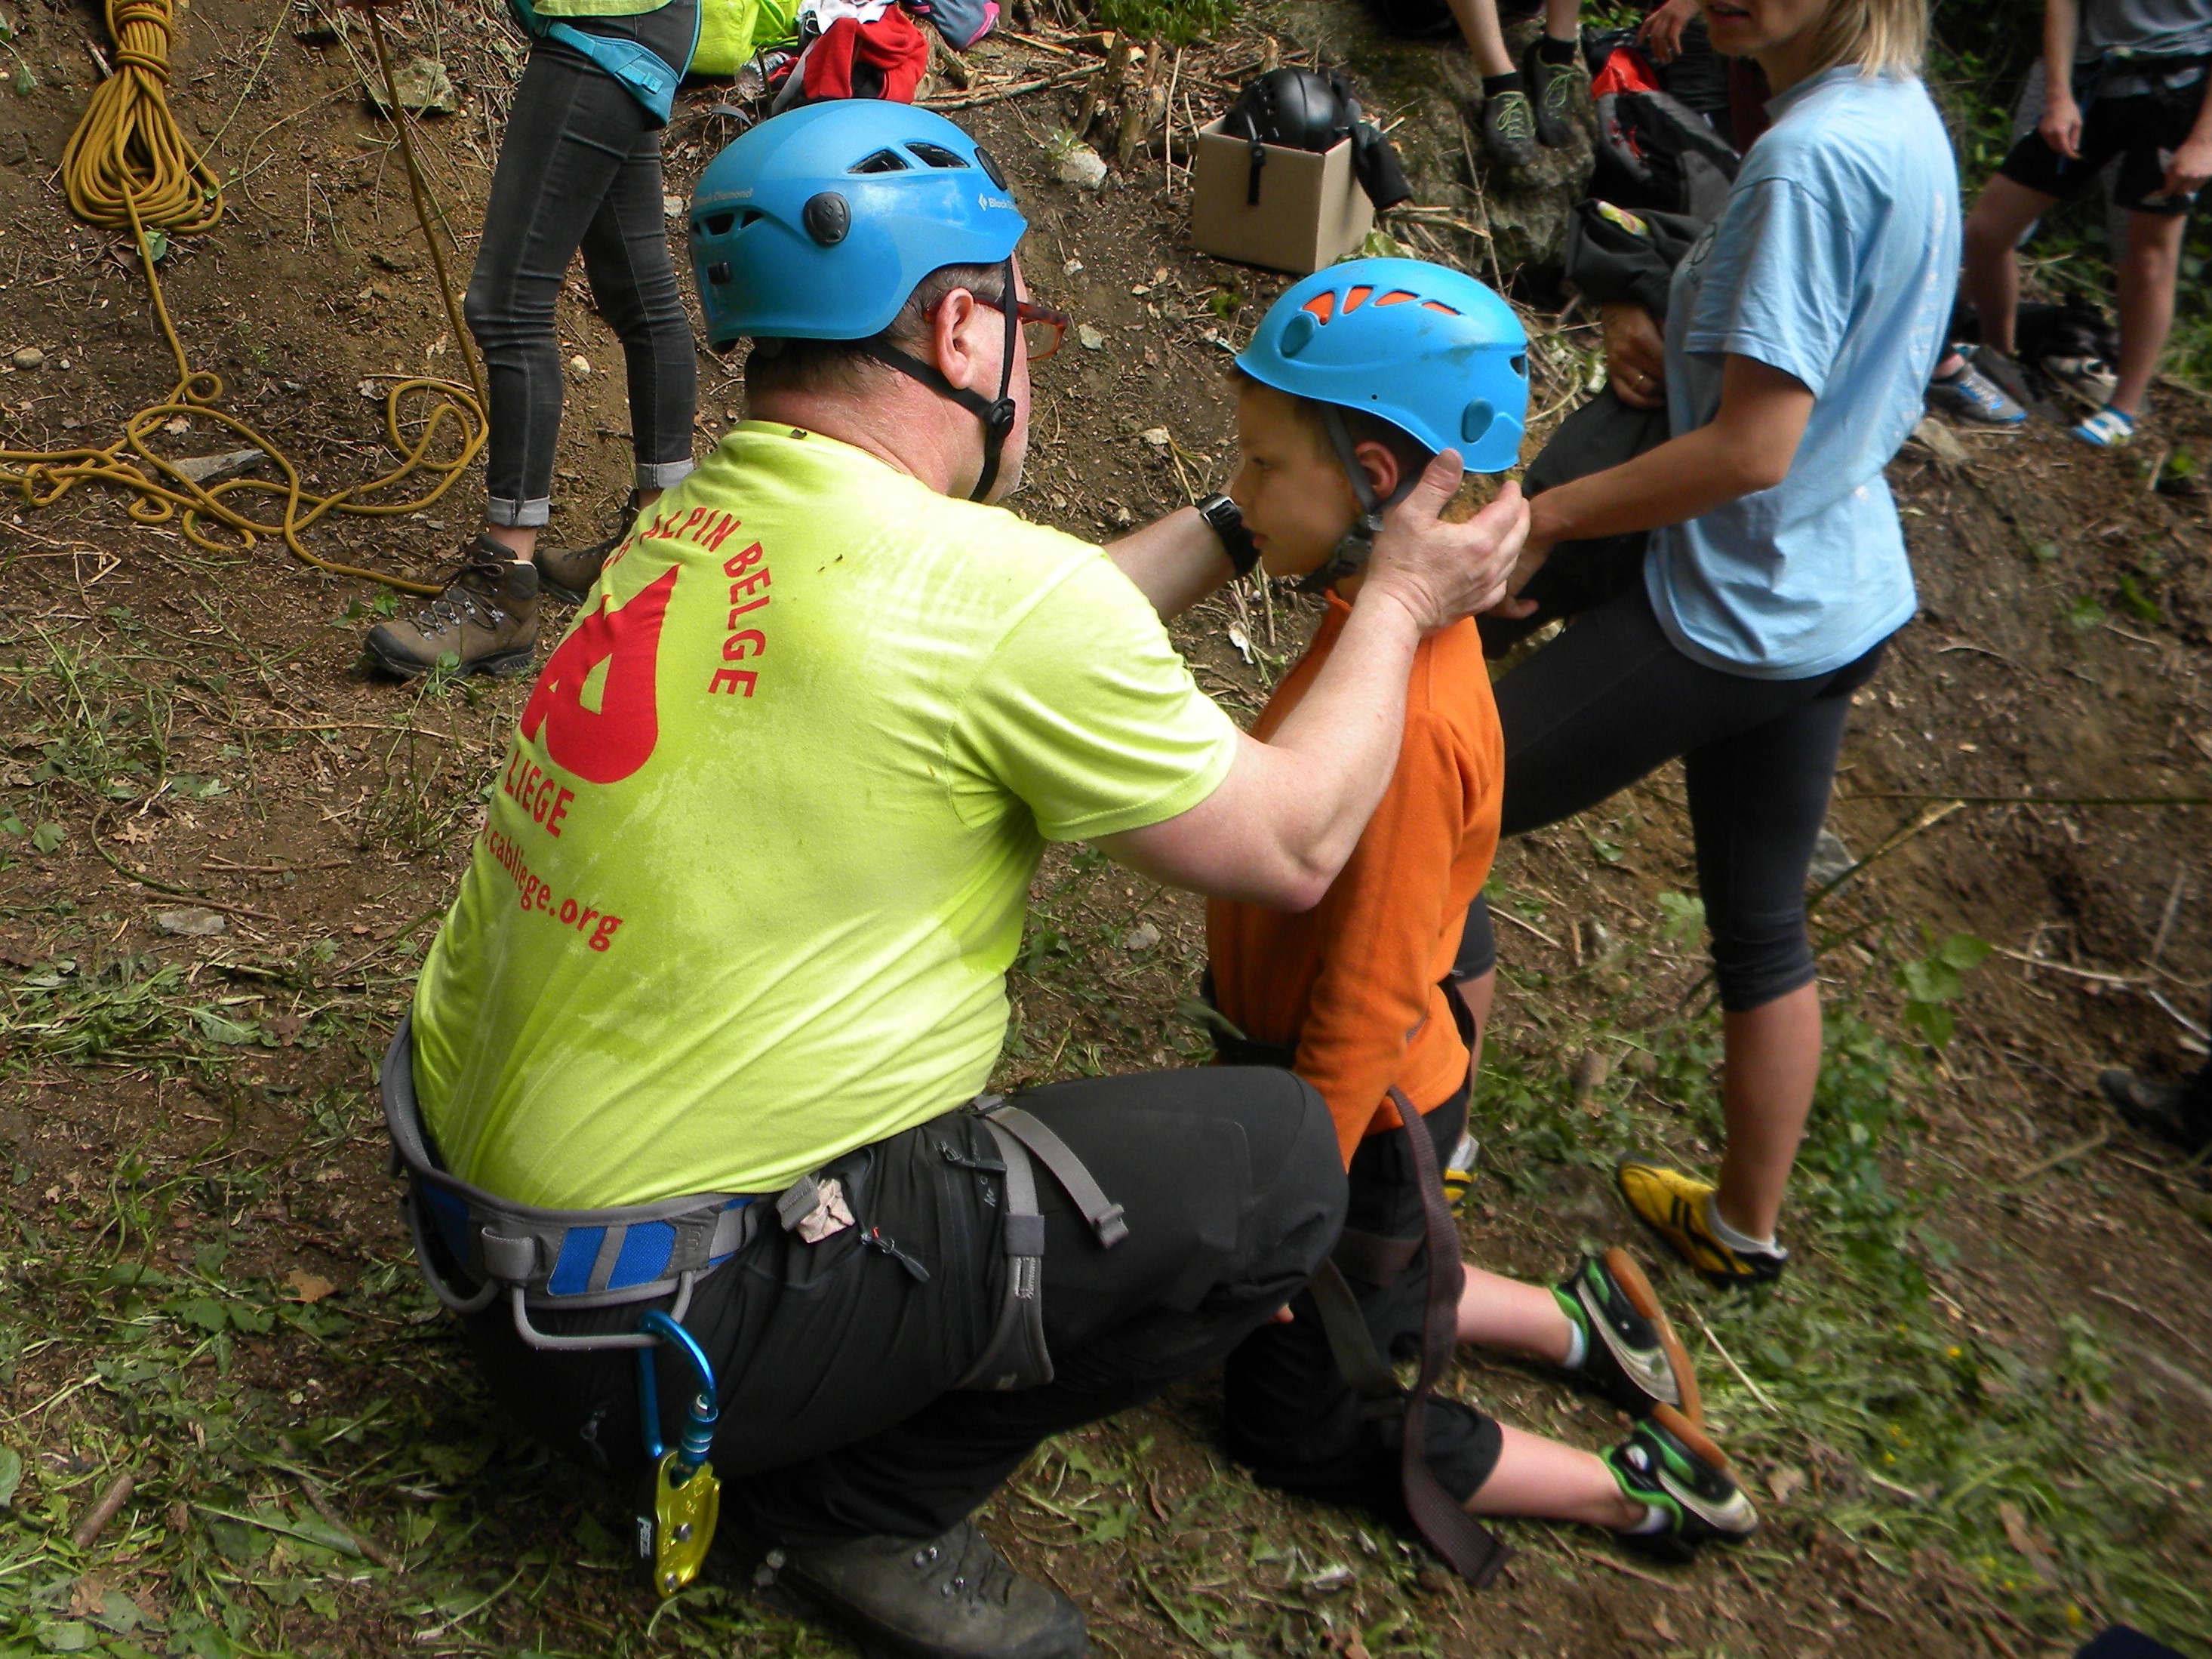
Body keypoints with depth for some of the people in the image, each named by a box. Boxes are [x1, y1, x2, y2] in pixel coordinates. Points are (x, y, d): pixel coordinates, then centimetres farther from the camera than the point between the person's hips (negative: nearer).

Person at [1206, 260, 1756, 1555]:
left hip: (1361, 1117, -8)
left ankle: (1640, 1491, 21)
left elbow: (1367, 1009, -27)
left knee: (1307, 1426, 15)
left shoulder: (1403, 717, -34)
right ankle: (1578, 1320, 37)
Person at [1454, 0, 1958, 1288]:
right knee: (1765, 926, 20)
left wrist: (1537, 522, -16)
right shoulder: (1905, 119, 7)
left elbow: (1752, 449, -25)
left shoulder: (1812, 152, -22)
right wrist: (1654, 330, 0)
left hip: (1732, 609, -9)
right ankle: (1747, 1224, 37)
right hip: (1842, 601, 10)